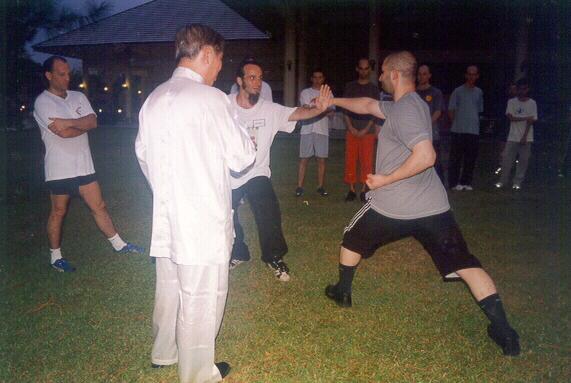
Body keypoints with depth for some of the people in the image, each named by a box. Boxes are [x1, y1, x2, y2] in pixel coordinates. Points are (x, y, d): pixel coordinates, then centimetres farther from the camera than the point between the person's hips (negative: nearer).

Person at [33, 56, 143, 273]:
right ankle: (55, 257, 22)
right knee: (58, 212, 8)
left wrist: (69, 122, -20)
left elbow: (93, 121, -7)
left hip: (83, 165, 5)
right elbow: (63, 133, -21)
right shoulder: (43, 103, -9)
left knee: (99, 207, 10)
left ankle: (119, 245, 19)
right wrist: (84, 124, -6)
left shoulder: (78, 97, 9)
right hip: (60, 169, -5)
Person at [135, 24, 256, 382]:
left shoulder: (154, 98, 7)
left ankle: (165, 352, 43)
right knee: (202, 300, 7)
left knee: (170, 289, 23)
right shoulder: (211, 99, -16)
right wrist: (248, 145, 11)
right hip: (204, 219, -8)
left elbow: (143, 153, 16)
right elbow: (240, 157, -10)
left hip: (166, 217, 8)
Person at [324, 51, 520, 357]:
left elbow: (426, 156, -25)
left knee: (352, 239, 21)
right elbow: (368, 105, 27)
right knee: (466, 265, 7)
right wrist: (334, 100, 33)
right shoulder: (407, 104, 14)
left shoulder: (405, 109, -14)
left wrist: (385, 179, -17)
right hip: (433, 206, 8)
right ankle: (503, 330, 3)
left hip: (392, 206, -7)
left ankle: (343, 293, 38)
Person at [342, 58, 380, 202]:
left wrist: (366, 130, -7)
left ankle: (363, 190, 4)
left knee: (366, 161, -4)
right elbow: (345, 109, 7)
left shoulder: (374, 88, 8)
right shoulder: (350, 86, 10)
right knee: (350, 159, -2)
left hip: (367, 130, -1)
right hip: (352, 129, 1)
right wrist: (350, 127, -4)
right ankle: (351, 189, 5)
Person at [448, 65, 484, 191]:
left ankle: (466, 182, 14)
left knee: (471, 159, 5)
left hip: (474, 131, 4)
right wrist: (456, 123, -1)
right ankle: (454, 182, 3)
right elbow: (450, 111, 2)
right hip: (458, 130, -4)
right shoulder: (458, 91, 1)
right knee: (456, 158, -3)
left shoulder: (479, 92, 14)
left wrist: (475, 123, 14)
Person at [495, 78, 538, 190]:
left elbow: (531, 121, -5)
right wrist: (525, 118, -13)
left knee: (523, 160, 1)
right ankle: (503, 181, 8)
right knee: (507, 159, -2)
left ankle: (517, 182, 7)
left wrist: (524, 136, -12)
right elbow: (510, 118, -7)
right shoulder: (512, 102, 3)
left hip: (526, 137, 0)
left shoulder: (532, 103, 1)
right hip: (513, 137, 0)